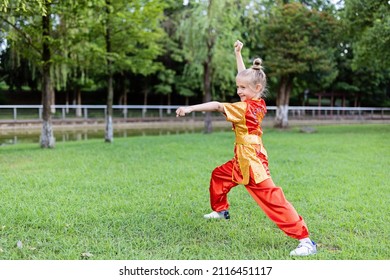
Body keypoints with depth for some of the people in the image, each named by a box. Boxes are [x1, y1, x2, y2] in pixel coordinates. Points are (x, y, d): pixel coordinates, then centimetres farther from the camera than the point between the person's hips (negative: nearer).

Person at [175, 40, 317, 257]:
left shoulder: (245, 108, -20)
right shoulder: (258, 103, 4)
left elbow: (217, 106, -23)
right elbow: (245, 76, 16)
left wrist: (190, 108, -23)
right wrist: (238, 54, 17)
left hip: (252, 161, -10)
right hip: (241, 160, 10)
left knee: (272, 199, -12)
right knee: (219, 175, 25)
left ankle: (305, 240, -11)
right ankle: (221, 210, 47)